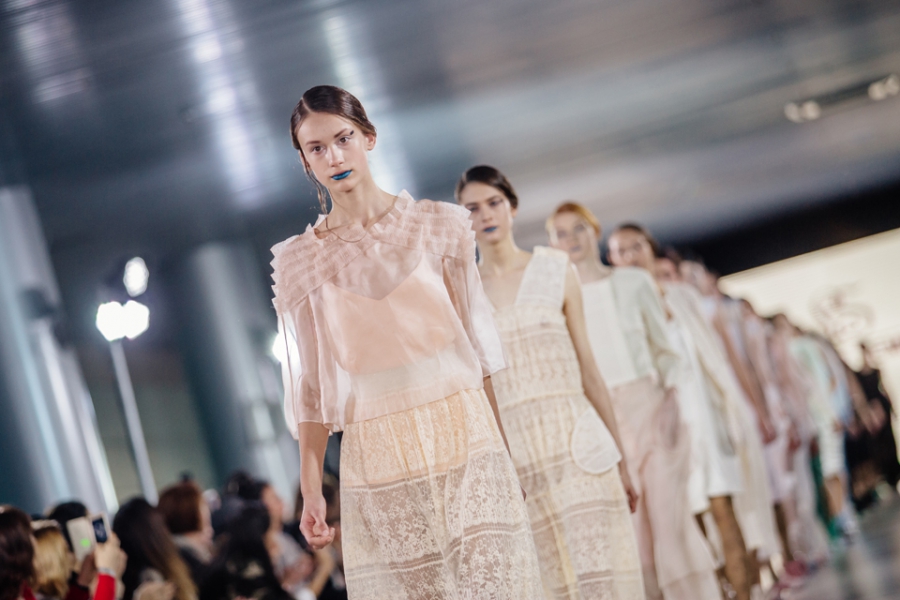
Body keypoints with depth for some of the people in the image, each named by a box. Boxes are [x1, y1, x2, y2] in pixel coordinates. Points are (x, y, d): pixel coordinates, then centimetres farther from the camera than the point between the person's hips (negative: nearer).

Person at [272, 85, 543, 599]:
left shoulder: (438, 226, 5)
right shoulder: (299, 263, 5)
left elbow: (478, 344, 7)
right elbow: (310, 386, 6)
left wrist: (505, 451, 5)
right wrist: (311, 488, 2)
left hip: (464, 443, 0)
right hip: (377, 458, 0)